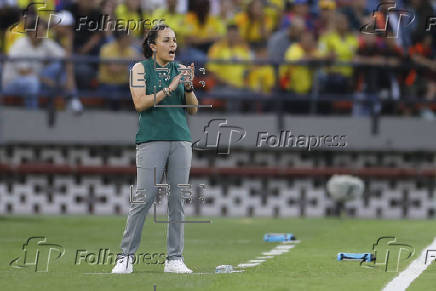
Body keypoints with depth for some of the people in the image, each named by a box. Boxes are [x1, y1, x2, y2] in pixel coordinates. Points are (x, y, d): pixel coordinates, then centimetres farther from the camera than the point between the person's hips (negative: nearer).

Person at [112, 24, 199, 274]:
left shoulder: (180, 70, 13)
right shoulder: (141, 68, 4)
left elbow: (193, 109, 12)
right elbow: (140, 103, -9)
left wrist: (189, 87, -6)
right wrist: (169, 89, -14)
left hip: (181, 140, 4)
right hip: (152, 139, -4)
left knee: (178, 200, 1)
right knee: (144, 197, -10)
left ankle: (175, 258, 5)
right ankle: (126, 257, -5)